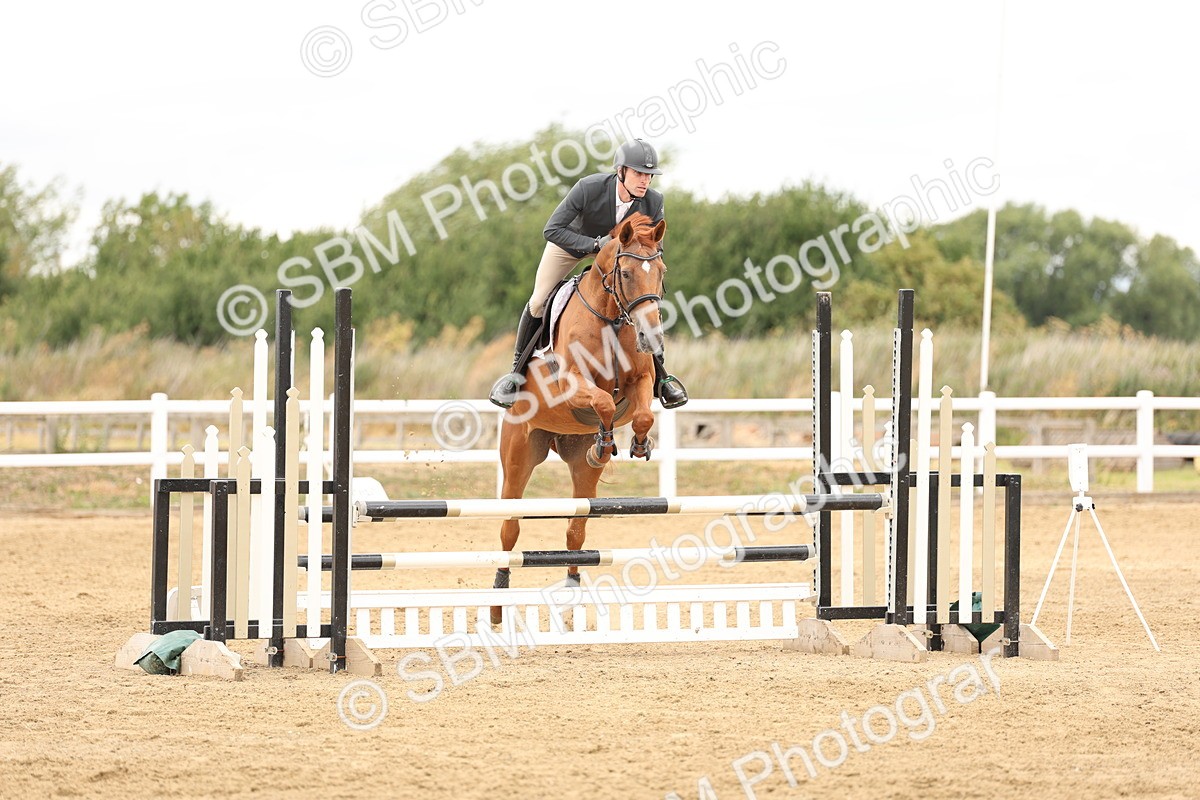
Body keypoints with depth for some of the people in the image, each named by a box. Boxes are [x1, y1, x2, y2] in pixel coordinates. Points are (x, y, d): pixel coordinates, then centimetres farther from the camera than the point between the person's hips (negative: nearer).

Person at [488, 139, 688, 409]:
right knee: (538, 303, -6)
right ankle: (518, 370, 14)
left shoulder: (653, 202, -31)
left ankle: (660, 377, 9)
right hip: (572, 237, -2)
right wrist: (595, 245, -47)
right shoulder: (588, 188, -41)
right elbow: (551, 230, -37)